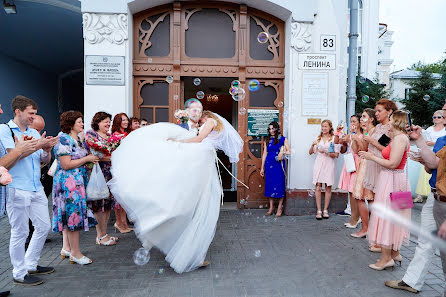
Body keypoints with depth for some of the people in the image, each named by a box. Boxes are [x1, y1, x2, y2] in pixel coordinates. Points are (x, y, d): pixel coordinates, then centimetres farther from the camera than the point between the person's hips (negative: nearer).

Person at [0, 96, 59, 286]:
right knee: (20, 232, 2)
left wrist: (47, 150, -5)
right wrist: (38, 145, -15)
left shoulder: (34, 133, 14)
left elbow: (45, 161, 15)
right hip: (17, 189, -7)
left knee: (44, 226, 12)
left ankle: (30, 265, 30)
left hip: (36, 188, 7)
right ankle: (19, 274, 17)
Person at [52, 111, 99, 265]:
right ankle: (75, 253, 7)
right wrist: (87, 158, -14)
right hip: (68, 182, -9)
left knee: (70, 215, 15)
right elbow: (66, 165, -20)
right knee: (73, 214, -3)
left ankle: (66, 248, 26)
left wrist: (94, 157, 7)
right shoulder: (63, 139, -15)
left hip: (78, 182, 9)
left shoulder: (79, 138, 13)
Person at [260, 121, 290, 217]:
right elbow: (264, 154, 14)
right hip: (269, 164, 3)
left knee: (279, 185, -4)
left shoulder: (283, 139, 4)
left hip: (279, 165, -3)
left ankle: (279, 208, 6)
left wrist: (283, 152, -16)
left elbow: (289, 151, 5)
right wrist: (262, 168, 13)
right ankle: (271, 207, 14)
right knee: (269, 184, 3)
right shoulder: (267, 140, 13)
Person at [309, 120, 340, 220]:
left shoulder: (334, 138, 3)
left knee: (328, 187, 1)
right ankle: (319, 211, 1)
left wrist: (326, 152, -15)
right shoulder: (318, 138, 13)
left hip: (329, 164, -2)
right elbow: (311, 152, 14)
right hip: (318, 163, 2)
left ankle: (325, 210, 11)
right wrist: (313, 145, -5)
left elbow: (336, 155, -1)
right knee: (318, 187, -3)